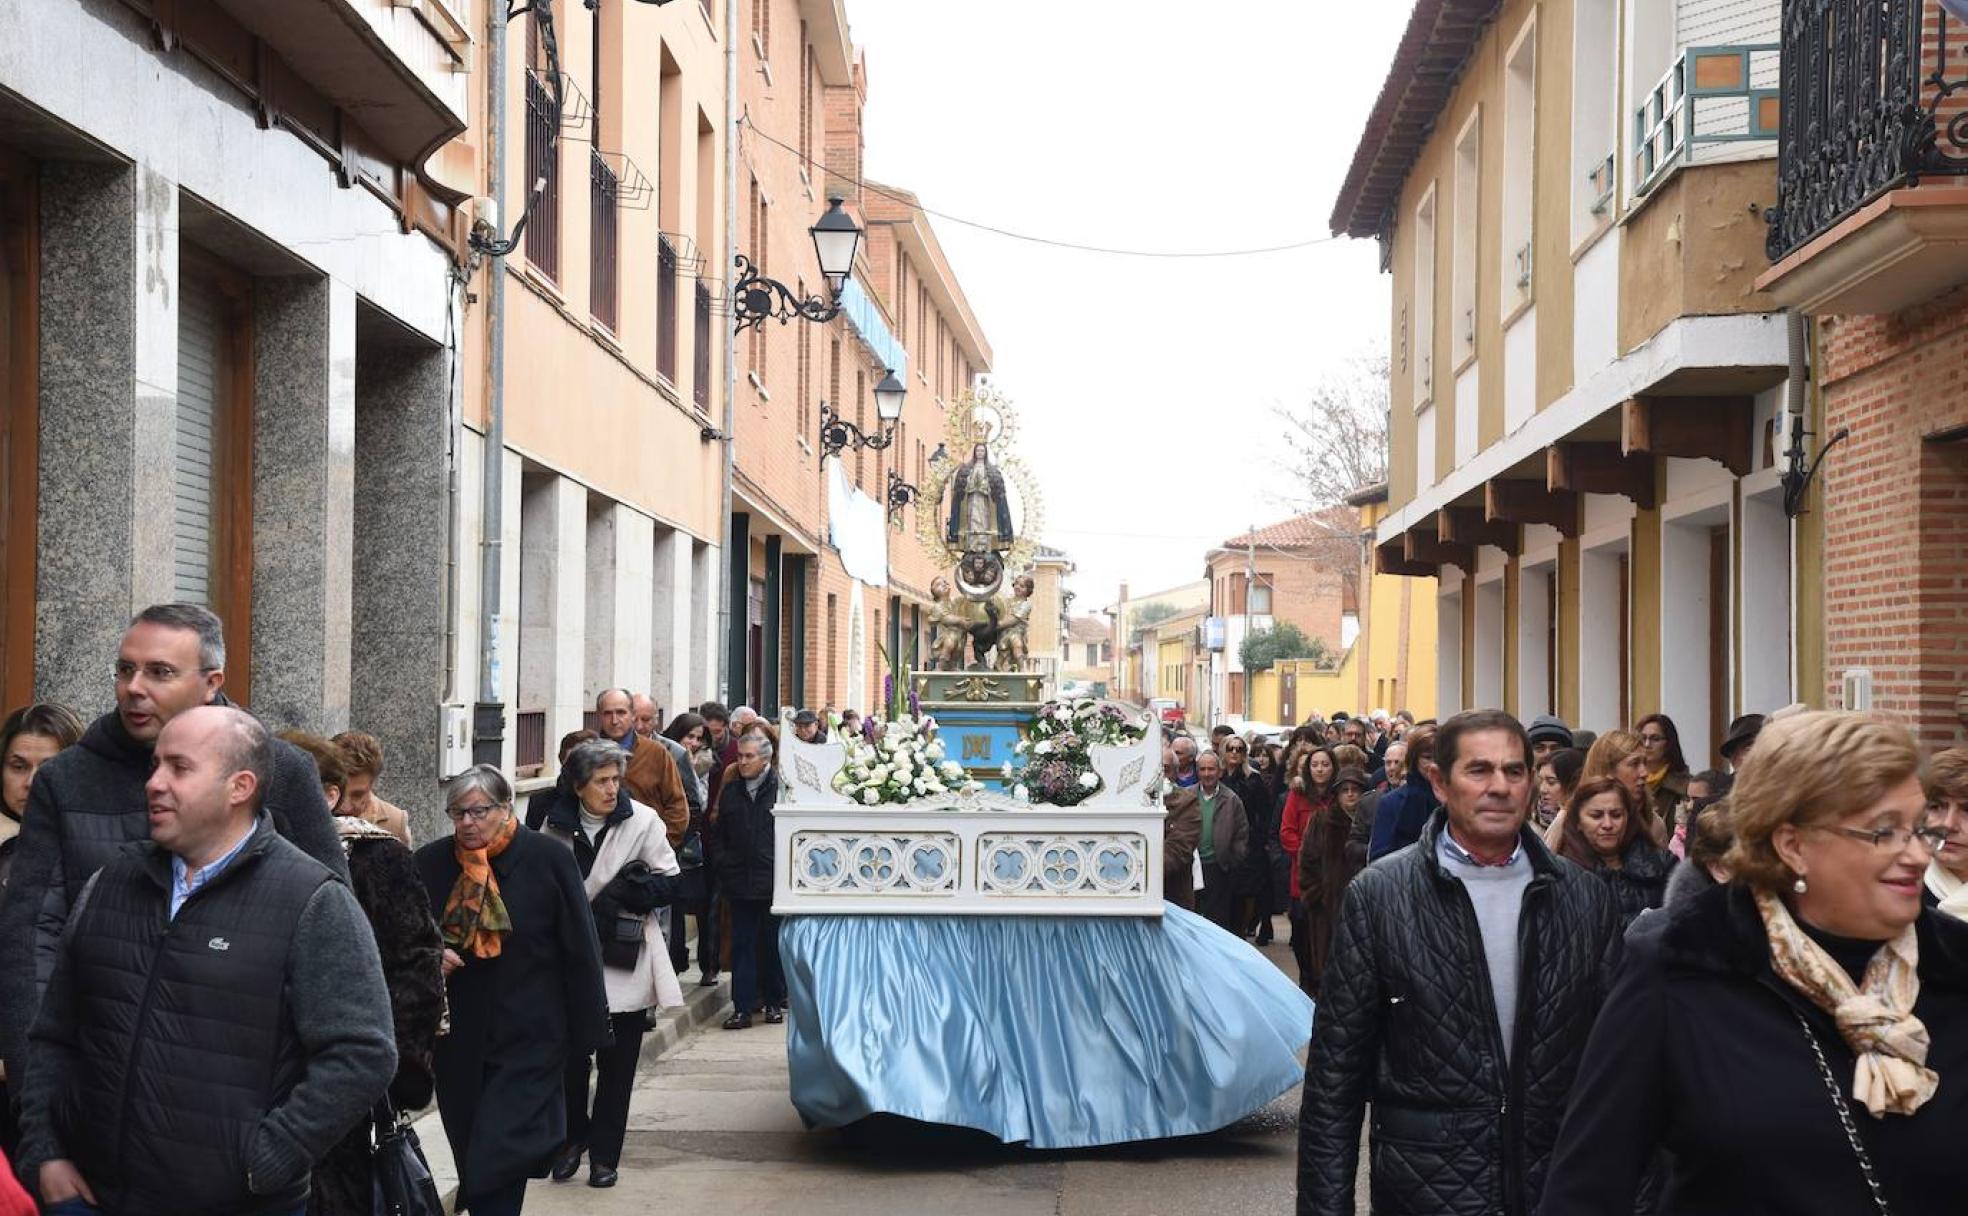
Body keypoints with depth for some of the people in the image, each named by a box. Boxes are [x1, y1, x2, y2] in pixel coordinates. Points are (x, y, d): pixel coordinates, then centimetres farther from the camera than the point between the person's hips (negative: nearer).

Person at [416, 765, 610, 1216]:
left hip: (529, 1038, -4)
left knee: (497, 1162, -10)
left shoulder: (549, 859, -7)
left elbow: (580, 949, -5)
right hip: (457, 1039, 4)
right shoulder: (431, 862, 2)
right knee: (470, 1157, 13)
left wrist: (586, 1032, -5)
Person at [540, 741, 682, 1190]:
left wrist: (624, 893, -17)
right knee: (569, 1058, 4)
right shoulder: (557, 825, 0)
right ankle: (573, 1137, 25)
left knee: (616, 1065, 5)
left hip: (624, 963, -1)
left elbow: (668, 884, -3)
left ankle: (605, 1153, 17)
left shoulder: (643, 821, -6)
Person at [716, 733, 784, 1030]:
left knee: (774, 944, 8)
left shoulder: (781, 788, -6)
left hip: (774, 882, -4)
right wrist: (723, 862, 5)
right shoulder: (731, 791, 10)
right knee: (742, 944, 3)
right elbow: (718, 833, 18)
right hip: (740, 881, 4)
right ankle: (742, 1007, 5)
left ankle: (774, 1002, 19)